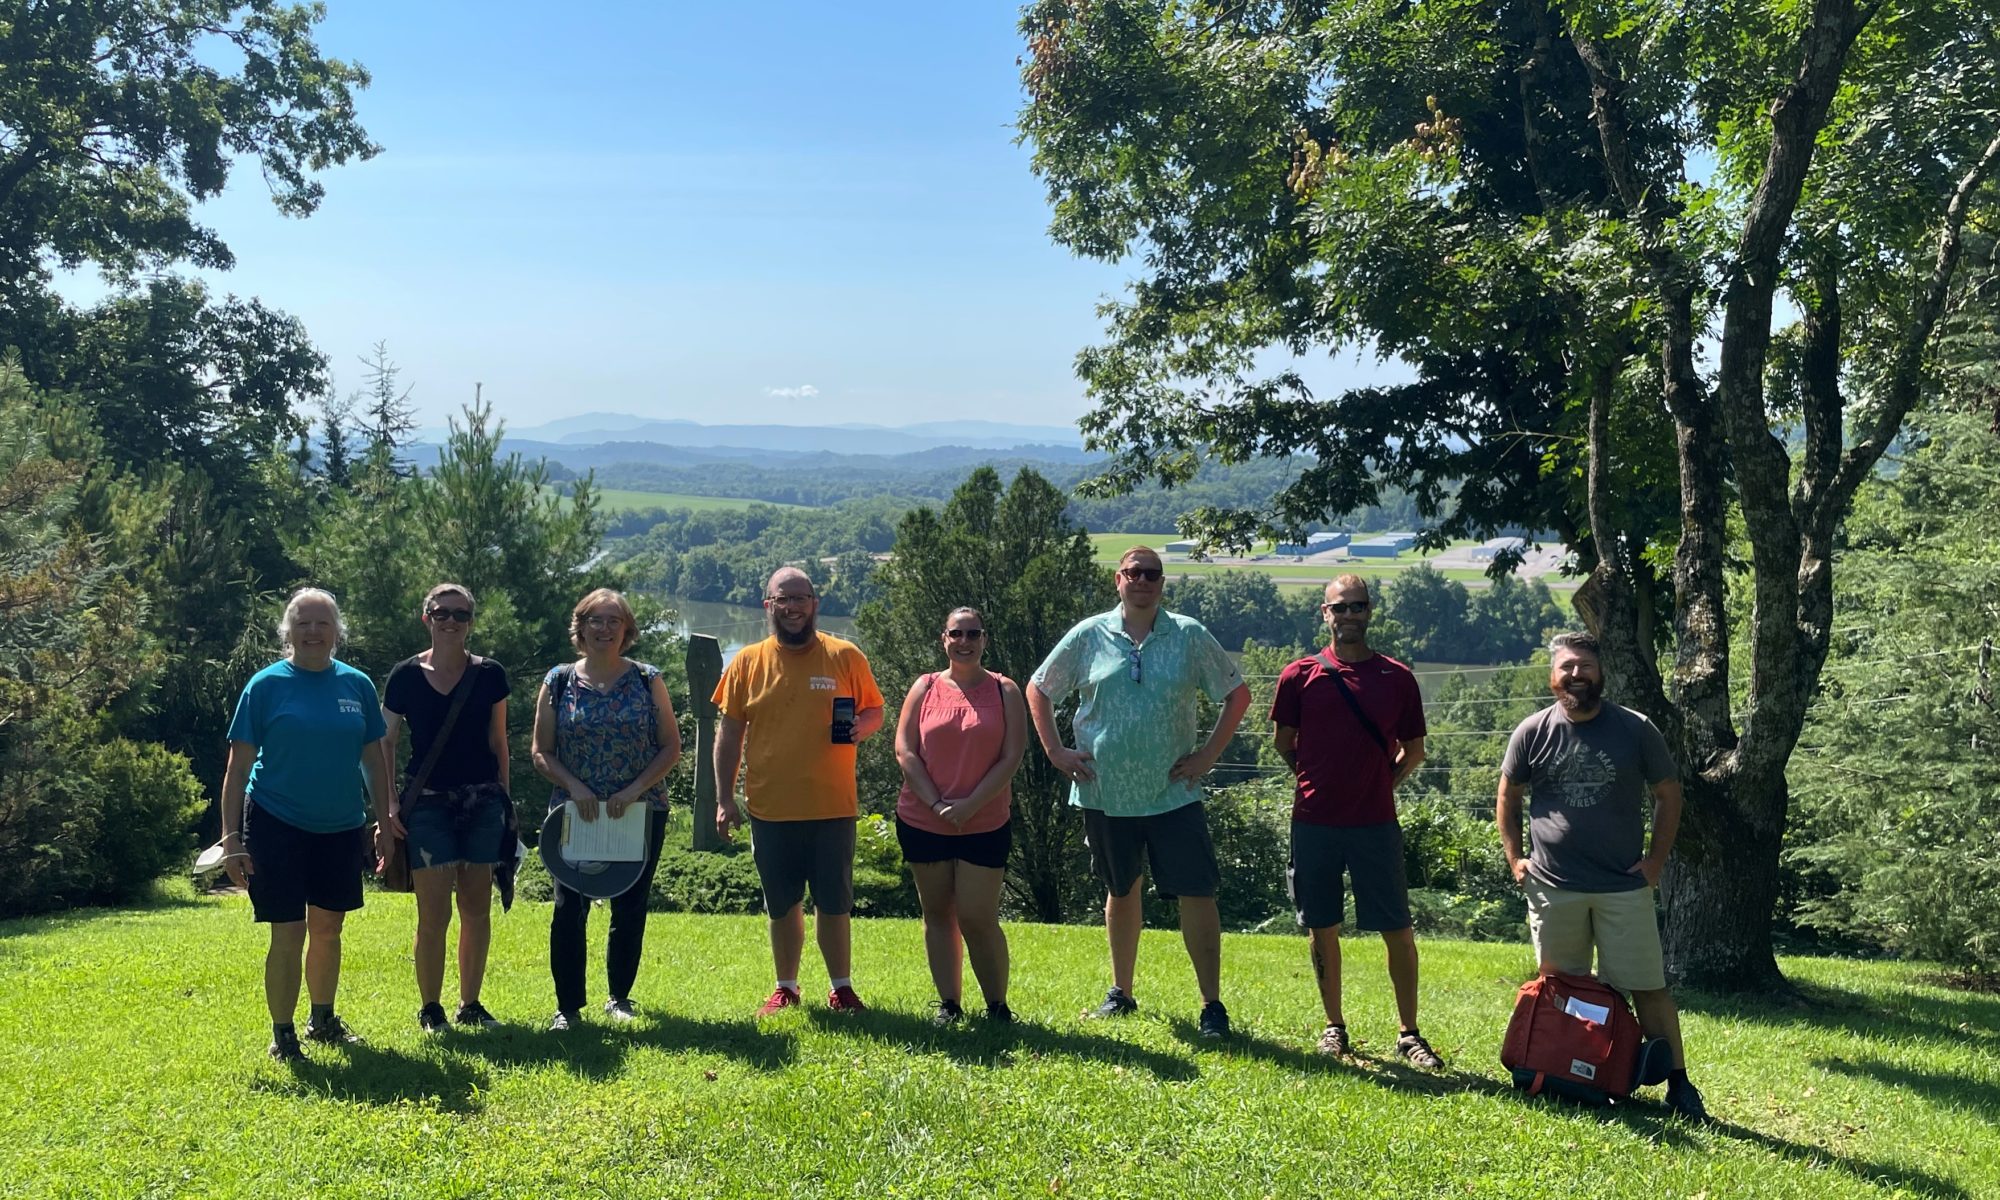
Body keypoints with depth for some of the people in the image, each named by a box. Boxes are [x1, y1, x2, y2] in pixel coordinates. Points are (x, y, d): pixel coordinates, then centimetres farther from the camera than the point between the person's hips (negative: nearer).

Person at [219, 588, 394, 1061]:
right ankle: (282, 1035, 11)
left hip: (341, 827, 4)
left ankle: (322, 1019, 33)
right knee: (289, 934, -3)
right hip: (278, 824, -4)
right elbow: (238, 765, -6)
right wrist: (231, 839, -10)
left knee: (328, 928, 15)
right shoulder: (266, 685, -6)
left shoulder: (357, 684, 3)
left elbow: (374, 756, 10)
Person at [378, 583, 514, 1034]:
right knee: (434, 915, -3)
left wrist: (503, 799, 7)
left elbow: (498, 741, 10)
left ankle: (470, 1005, 21)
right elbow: (385, 744, 2)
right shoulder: (406, 676, -1)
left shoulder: (490, 675, 4)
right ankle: (430, 1009, 12)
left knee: (477, 909, 7)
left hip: (482, 802, 2)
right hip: (428, 804, -2)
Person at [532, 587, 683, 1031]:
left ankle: (620, 996, 24)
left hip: (640, 812, 1)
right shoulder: (558, 681, 3)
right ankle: (568, 1006, 3)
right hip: (574, 812, 0)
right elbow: (542, 752, 3)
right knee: (569, 909, -6)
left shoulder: (647, 679, 2)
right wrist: (574, 787, -13)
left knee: (630, 909, 8)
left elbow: (671, 747, 0)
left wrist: (635, 789, -13)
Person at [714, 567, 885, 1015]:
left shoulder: (846, 657, -1)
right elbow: (729, 732, 6)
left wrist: (862, 726, -16)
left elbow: (875, 712, 8)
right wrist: (725, 799, 2)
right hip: (770, 809, 1)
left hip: (832, 807, -1)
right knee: (781, 905, 13)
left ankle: (841, 988, 22)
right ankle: (786, 987, 28)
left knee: (835, 902, 7)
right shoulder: (747, 663, 2)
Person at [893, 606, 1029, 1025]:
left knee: (978, 918, -5)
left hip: (985, 826, -2)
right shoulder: (925, 688, 3)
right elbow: (905, 752, -2)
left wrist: (970, 805, -15)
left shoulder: (1005, 691, 0)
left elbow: (1011, 758, -6)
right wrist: (937, 804, -12)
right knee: (938, 914, 9)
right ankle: (948, 1005, 19)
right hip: (922, 824, 2)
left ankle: (998, 1006, 10)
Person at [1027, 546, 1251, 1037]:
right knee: (1121, 891, 16)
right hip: (1105, 792, 2)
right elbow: (1039, 690, 11)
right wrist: (1055, 751, 2)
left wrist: (1209, 753, -1)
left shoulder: (1190, 636, 0)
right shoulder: (1089, 636, 1)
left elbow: (1237, 693, 7)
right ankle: (1121, 992, 31)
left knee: (1196, 894, -6)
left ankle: (1212, 1005, 2)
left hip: (1173, 793, -1)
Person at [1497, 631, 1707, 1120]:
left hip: (1624, 886, -1)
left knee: (1649, 987, 0)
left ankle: (1678, 1084, 9)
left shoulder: (1636, 730, -2)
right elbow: (1508, 796, 11)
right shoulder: (1532, 732, 0)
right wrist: (1514, 858, 3)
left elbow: (1669, 795, 6)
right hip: (1552, 887, 1)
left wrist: (1656, 859, 0)